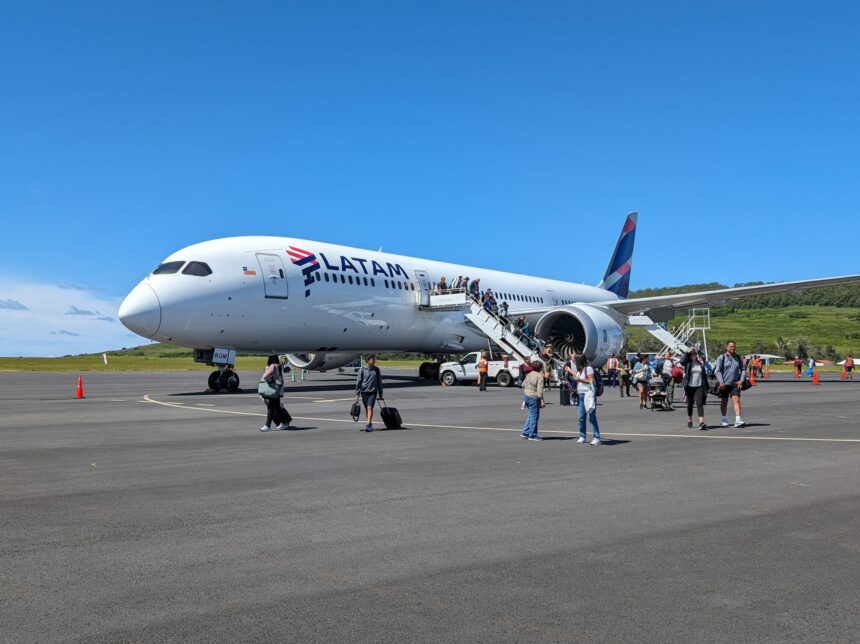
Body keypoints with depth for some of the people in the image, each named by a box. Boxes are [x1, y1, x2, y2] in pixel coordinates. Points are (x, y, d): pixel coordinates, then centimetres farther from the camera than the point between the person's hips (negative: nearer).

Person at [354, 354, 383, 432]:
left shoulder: (376, 369, 4)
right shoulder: (362, 370, -1)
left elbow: (379, 382, 11)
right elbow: (358, 382, 3)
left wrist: (380, 394, 13)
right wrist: (357, 394, 0)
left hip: (373, 392, -1)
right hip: (364, 392, 1)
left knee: (370, 408, -14)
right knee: (366, 409, 10)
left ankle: (368, 425, -17)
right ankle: (370, 424, 24)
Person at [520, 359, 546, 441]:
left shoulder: (529, 374, 11)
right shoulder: (540, 376, -13)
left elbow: (523, 384, 17)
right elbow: (540, 389, -19)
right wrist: (542, 400, -19)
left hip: (526, 395, 8)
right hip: (533, 397, -8)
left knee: (531, 415, 19)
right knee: (534, 416, -1)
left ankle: (525, 432, 21)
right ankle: (532, 435, 3)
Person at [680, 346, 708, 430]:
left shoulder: (701, 363, 9)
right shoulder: (687, 363, 0)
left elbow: (704, 375, 13)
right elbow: (682, 361, -25)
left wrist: (706, 387, 13)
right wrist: (687, 352, -16)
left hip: (699, 386, 1)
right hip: (689, 386, -1)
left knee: (699, 404, -12)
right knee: (690, 404, 10)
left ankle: (701, 423, -22)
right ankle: (689, 420, 30)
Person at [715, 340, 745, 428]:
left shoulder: (738, 357, 9)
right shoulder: (722, 357, -2)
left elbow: (742, 369, 16)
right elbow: (717, 371, -5)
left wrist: (741, 380, 1)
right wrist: (721, 382, -14)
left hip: (735, 384, 2)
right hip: (724, 384, -2)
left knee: (736, 400, -13)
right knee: (724, 402, 9)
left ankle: (738, 420, -18)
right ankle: (724, 420, 23)